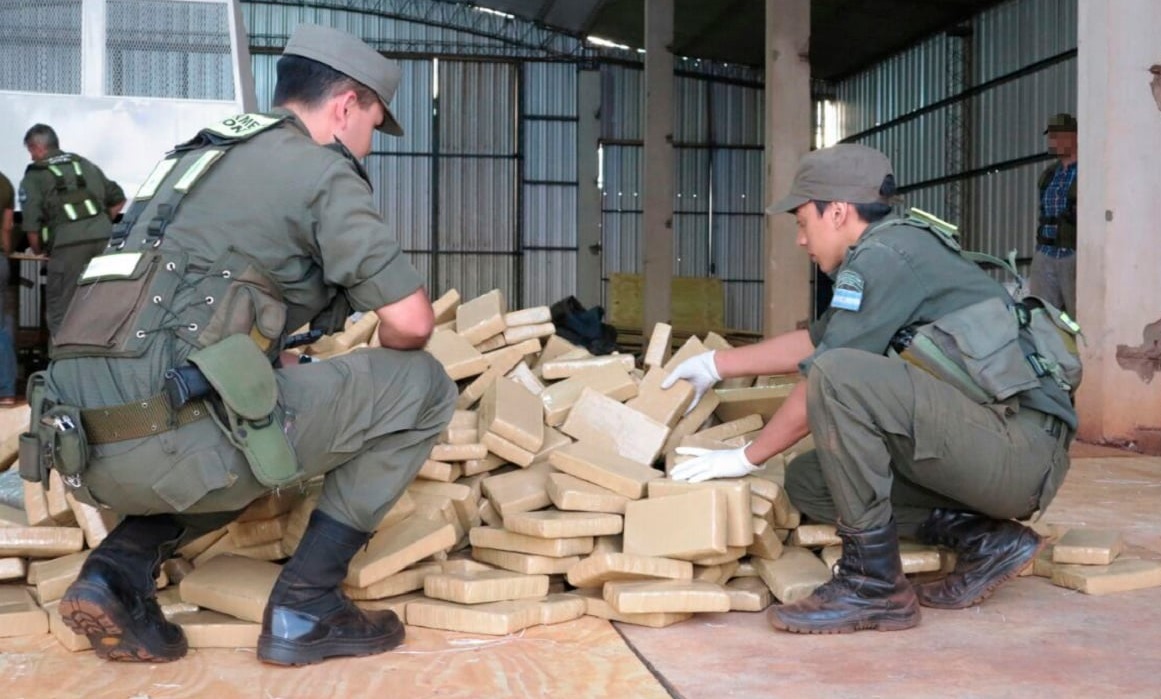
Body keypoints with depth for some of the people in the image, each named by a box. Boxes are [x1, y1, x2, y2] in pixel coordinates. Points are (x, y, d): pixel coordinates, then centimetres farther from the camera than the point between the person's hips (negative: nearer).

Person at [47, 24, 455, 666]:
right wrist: (379, 360, 18)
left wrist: (284, 365, 39)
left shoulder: (200, 154, 27)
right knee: (420, 386, 3)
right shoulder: (322, 171, 2)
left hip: (87, 443, 9)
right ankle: (304, 607, 4)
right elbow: (412, 322, -6)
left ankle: (119, 571, 13)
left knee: (259, 434, 38)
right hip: (169, 437, -8)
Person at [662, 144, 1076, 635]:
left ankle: (873, 584, -17)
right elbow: (815, 339, 29)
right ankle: (982, 539, 5)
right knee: (807, 481, 9)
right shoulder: (898, 249, 17)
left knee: (840, 376, -26)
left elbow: (823, 378, -14)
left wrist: (746, 458, -2)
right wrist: (715, 364, 34)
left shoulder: (884, 255, -13)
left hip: (1020, 450, -10)